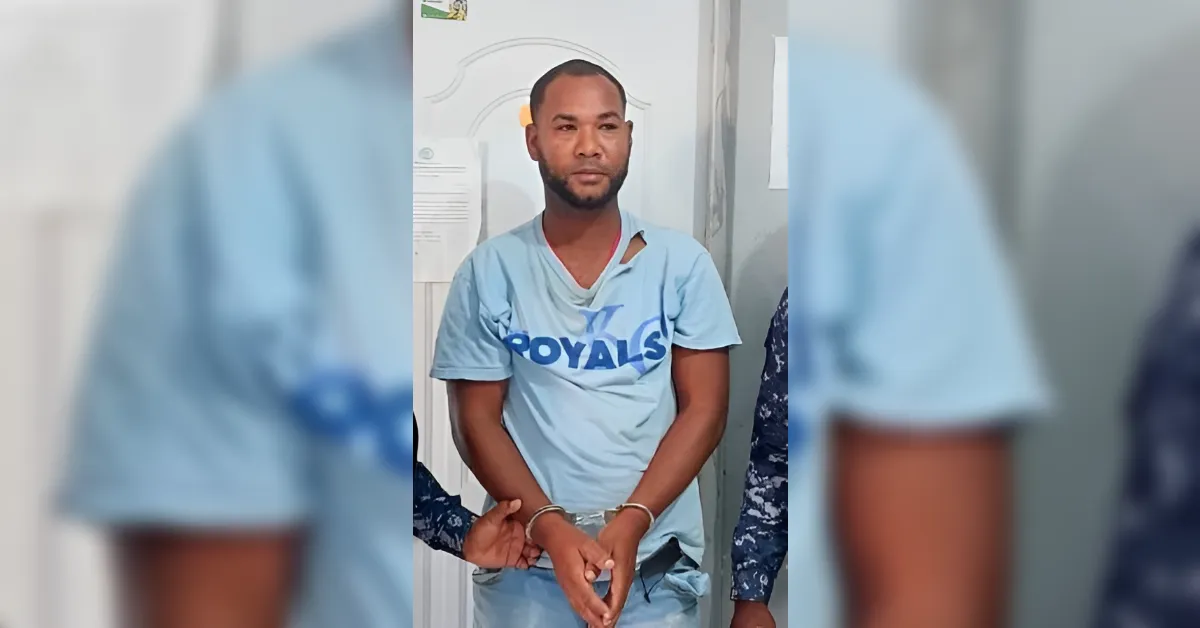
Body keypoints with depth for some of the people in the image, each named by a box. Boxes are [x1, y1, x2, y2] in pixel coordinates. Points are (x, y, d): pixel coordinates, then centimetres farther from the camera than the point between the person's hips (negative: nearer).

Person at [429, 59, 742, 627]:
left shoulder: (682, 263, -1)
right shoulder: (488, 271, -2)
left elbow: (704, 410, -3)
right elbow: (477, 421, -2)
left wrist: (630, 522, -14)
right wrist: (549, 528, -15)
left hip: (656, 558, 0)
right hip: (526, 563, 0)